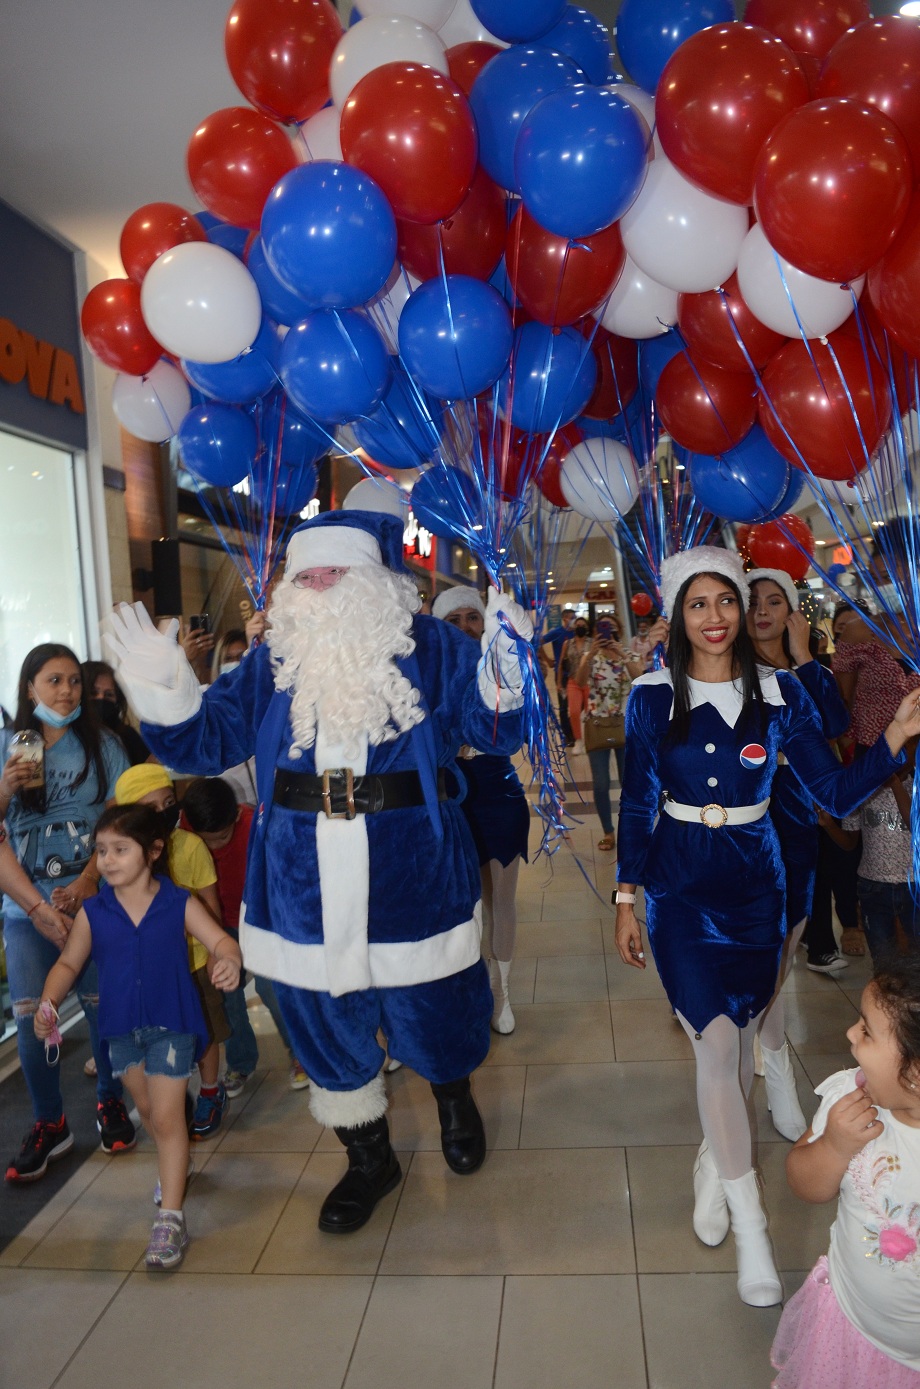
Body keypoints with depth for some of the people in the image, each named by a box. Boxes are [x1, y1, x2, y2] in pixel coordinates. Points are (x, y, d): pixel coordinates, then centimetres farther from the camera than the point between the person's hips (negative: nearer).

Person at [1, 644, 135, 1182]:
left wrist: (87, 883, -15)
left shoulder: (103, 745, 1)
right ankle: (49, 1125, 20)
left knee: (102, 1005, 5)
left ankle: (111, 1103, 28)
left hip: (94, 900, -1)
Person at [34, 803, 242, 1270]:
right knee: (146, 1110, 23)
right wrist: (48, 1003, -12)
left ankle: (170, 1218, 7)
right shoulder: (92, 912, -6)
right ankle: (175, 1169, 50)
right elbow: (68, 963, 4)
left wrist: (228, 959, -40)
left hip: (171, 1025, -4)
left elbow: (220, 939, -18)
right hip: (122, 1027, 4)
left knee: (166, 1117, -3)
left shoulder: (179, 903, -13)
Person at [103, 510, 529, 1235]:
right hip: (307, 891, 3)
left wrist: (506, 669, -26)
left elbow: (494, 726, -8)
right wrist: (163, 688, -9)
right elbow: (209, 739, 7)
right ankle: (369, 1157, 41)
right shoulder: (277, 659, 5)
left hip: (411, 881, -3)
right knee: (327, 1022, 15)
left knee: (429, 1013, 13)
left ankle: (455, 1098, 50)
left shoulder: (430, 646, -3)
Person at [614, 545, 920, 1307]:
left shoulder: (781, 693, -3)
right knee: (716, 1042, -6)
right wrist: (627, 898, -1)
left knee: (739, 1037, 12)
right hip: (680, 886, -2)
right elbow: (637, 803, 0)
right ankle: (750, 1223, 10)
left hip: (756, 883, 2)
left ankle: (712, 1165, 39)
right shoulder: (653, 697, -5)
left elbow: (835, 791, -5)